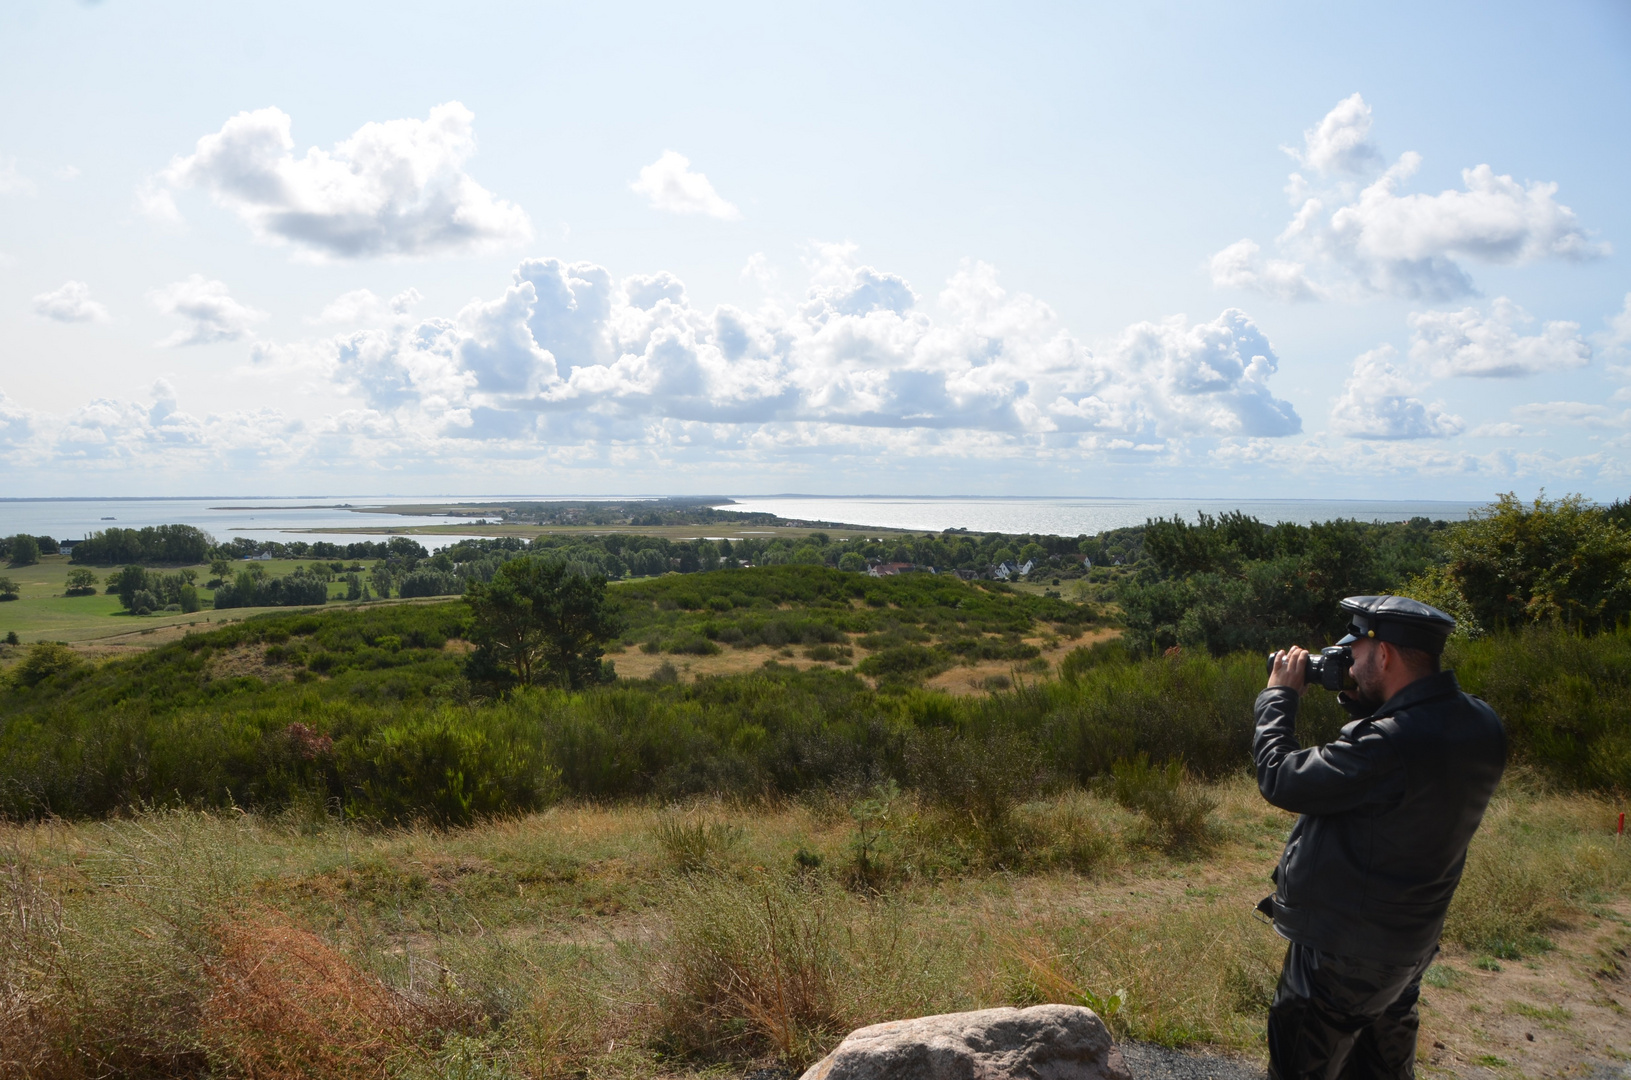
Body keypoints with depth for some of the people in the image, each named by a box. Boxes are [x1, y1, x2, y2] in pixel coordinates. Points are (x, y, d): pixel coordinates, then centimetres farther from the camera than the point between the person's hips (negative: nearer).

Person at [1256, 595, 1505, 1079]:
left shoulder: (1391, 745, -34)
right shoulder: (1481, 726, -7)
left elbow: (1279, 780, -24)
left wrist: (1279, 695, -11)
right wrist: (1361, 702, 0)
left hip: (1343, 952, -8)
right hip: (1410, 944, 8)